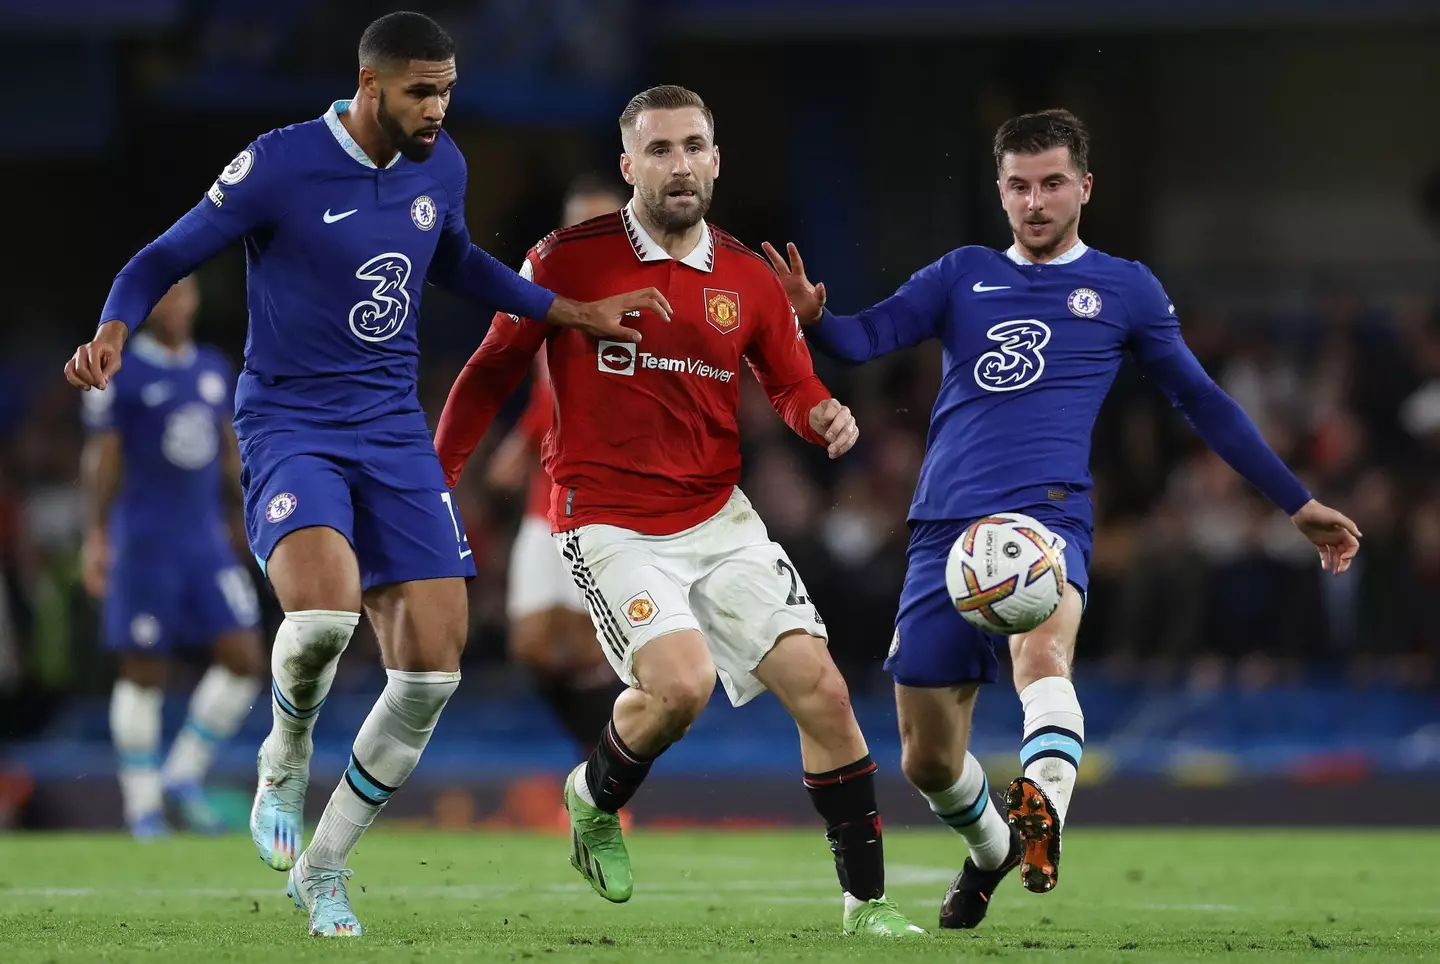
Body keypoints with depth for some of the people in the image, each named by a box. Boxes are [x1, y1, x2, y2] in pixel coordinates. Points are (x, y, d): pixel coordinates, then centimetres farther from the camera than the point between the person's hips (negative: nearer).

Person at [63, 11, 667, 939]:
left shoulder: (441, 166, 5)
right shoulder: (278, 166, -13)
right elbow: (165, 258, -5)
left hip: (394, 431, 6)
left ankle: (324, 867, 14)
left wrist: (570, 311, 23)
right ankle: (286, 760, 2)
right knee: (323, 607, -33)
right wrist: (112, 332, -24)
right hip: (290, 424, -6)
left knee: (432, 666, -4)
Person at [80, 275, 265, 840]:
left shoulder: (215, 370, 12)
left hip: (208, 539, 5)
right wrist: (95, 536, -10)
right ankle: (142, 804, 9)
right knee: (143, 672, -1)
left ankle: (184, 775, 9)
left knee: (244, 659, -5)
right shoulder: (119, 374, -5)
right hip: (144, 541, -5)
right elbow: (101, 459, -5)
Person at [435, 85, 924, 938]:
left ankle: (868, 902, 3)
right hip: (610, 524, -4)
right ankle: (595, 800, 9)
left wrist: (824, 416, -12)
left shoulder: (750, 281, 4)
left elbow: (795, 387, 12)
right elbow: (493, 370, 4)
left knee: (822, 690, -8)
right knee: (681, 683, -25)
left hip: (720, 518, 4)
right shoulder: (569, 260, -6)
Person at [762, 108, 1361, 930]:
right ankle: (990, 848, 37)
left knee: (1042, 652, -37)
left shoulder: (1124, 289, 13)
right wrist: (812, 316, -21)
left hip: (1047, 515, -3)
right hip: (944, 526, 3)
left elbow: (1202, 401, 20)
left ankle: (1042, 816, -57)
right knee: (928, 759, 7)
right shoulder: (963, 276, 17)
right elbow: (866, 338, 3)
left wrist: (1299, 503, 22)